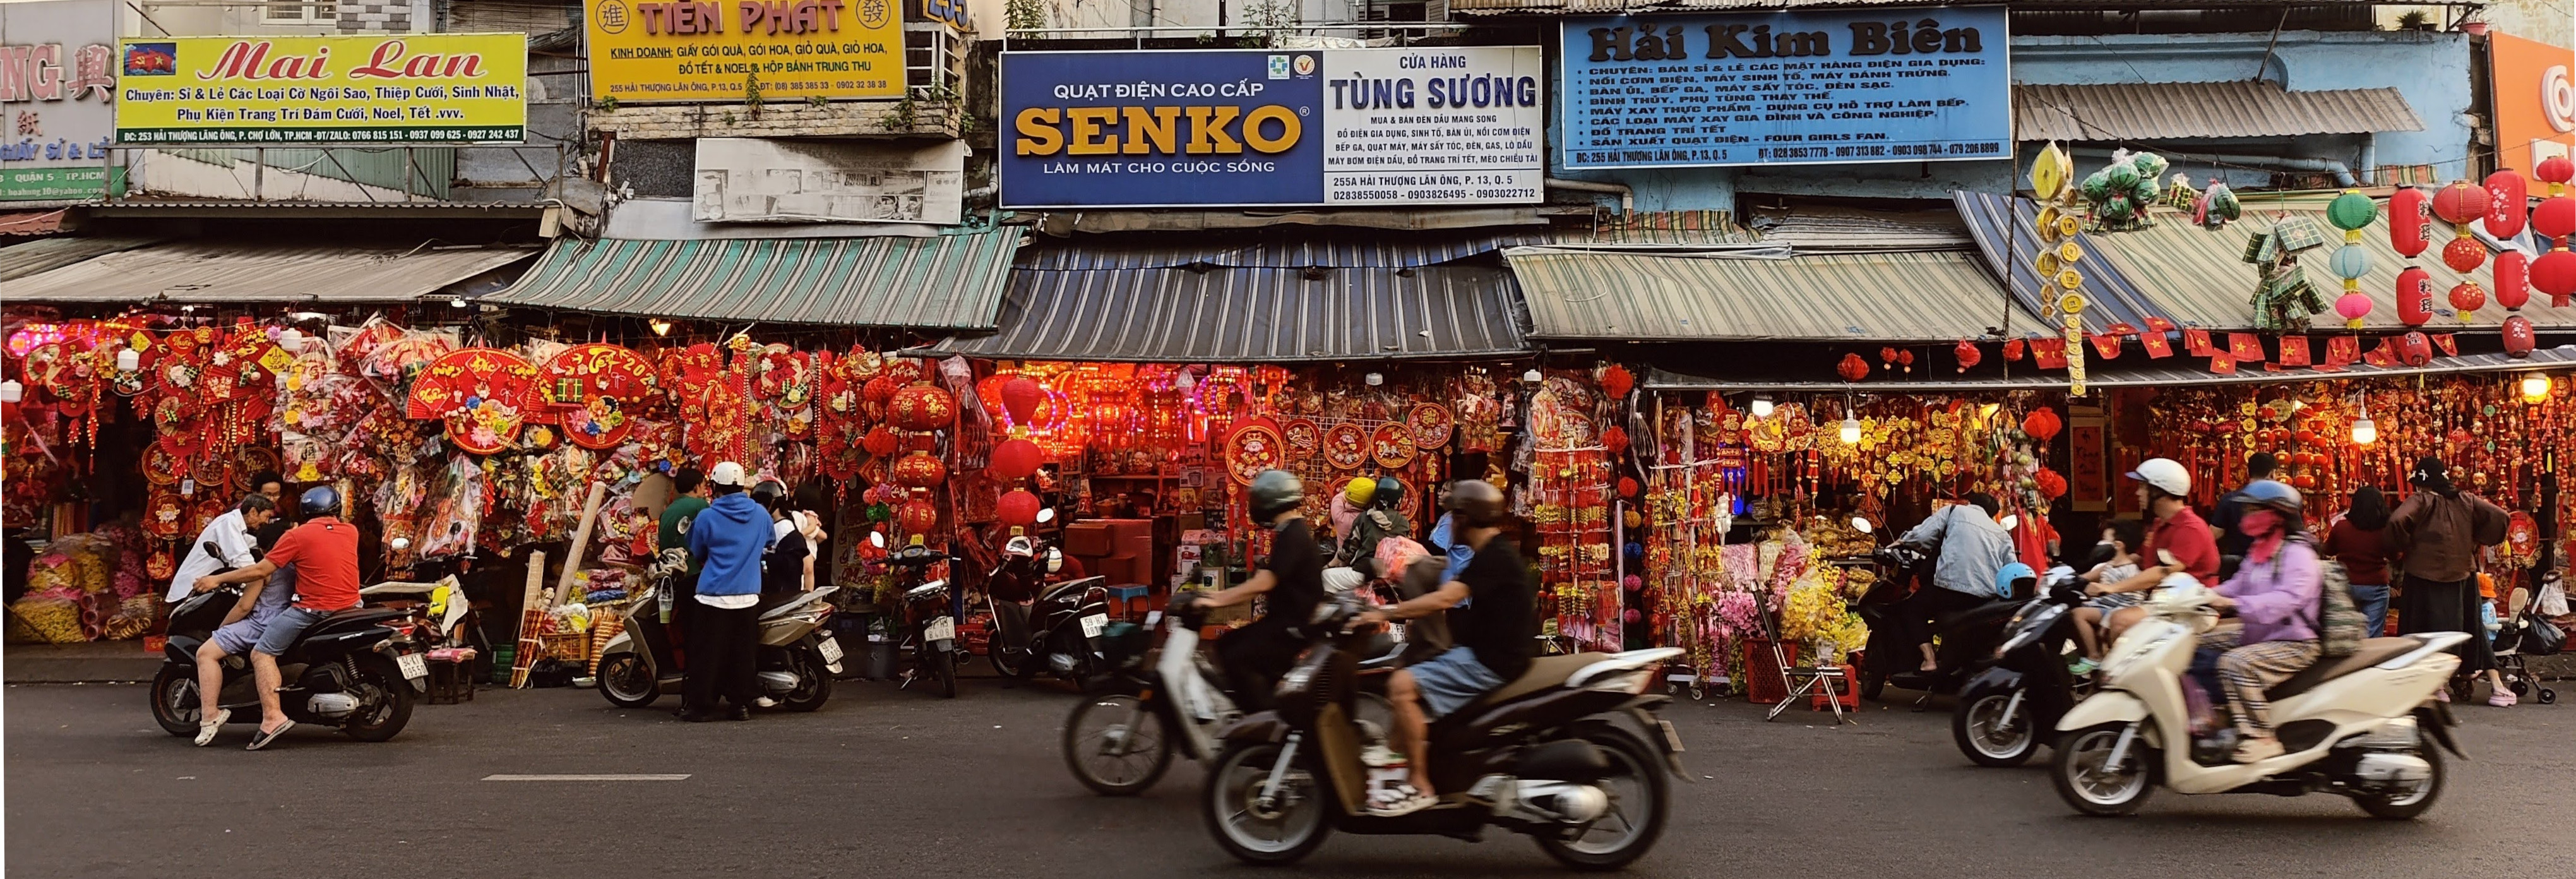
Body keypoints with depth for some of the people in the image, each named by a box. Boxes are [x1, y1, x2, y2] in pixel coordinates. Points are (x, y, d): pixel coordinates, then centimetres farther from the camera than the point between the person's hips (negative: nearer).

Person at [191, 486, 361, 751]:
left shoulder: (298, 536, -4)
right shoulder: (351, 532, 8)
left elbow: (260, 571, -4)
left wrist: (218, 579, 7)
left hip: (312, 607, -6)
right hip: (350, 605, 6)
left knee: (262, 654, 0)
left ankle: (273, 715, -18)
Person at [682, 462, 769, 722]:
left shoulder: (706, 517, -5)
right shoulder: (761, 514, 4)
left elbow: (696, 554, 8)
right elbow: (770, 547, 20)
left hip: (714, 595, -3)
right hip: (748, 596, 3)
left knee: (707, 654, 1)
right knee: (742, 654, 7)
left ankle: (700, 705, 3)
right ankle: (742, 704, 9)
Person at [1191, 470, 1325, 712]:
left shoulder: (1292, 535, -19)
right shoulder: (1295, 530, 14)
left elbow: (1263, 584, -26)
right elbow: (1265, 581, 18)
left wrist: (1219, 600, -24)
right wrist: (1224, 594, 13)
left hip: (1295, 626, -11)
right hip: (1287, 618, 11)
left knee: (1237, 659, -18)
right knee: (1227, 645, 11)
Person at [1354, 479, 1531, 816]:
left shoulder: (1495, 557, -16)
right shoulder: (1496, 552, 16)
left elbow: (1444, 599, -26)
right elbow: (1450, 598, 22)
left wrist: (1385, 613, -22)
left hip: (1491, 663, -11)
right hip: (1486, 653, 11)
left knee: (1403, 685, -21)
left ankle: (1420, 787, -17)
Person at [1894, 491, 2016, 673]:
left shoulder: (1955, 511, 14)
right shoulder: (2003, 534, 23)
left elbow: (1922, 535, 0)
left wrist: (1901, 543, 17)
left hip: (1952, 589, -4)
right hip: (1988, 601, 4)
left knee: (1912, 608, 18)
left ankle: (1929, 659, 2)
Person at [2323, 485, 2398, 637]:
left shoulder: (2341, 527, -10)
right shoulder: (2385, 530, -11)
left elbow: (2328, 551, 8)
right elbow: (2394, 558, 5)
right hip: (2376, 587, -1)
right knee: (2373, 637, 4)